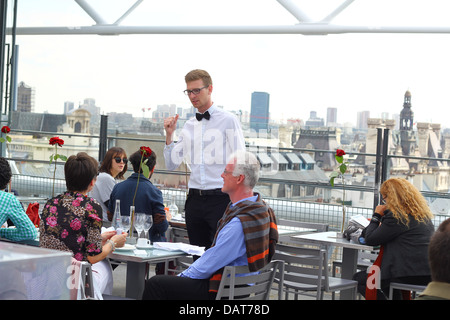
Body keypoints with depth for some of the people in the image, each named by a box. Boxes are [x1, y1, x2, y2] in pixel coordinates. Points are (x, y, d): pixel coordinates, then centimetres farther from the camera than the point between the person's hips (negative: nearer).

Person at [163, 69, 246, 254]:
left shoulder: (228, 121, -2)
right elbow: (171, 165, 17)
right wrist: (169, 134, 5)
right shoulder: (189, 126, 14)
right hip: (194, 200, 6)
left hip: (220, 199, -5)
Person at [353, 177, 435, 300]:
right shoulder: (423, 214, 17)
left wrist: (376, 216, 7)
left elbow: (370, 240, -5)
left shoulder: (397, 216, -11)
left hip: (411, 275, -10)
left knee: (358, 279, 4)